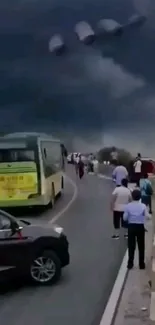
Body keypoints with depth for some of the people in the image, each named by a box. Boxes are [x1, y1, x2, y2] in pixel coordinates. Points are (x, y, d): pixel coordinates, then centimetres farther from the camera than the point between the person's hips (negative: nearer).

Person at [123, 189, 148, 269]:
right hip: (140, 227, 0)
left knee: (131, 246, 9)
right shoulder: (143, 206, -7)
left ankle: (130, 264, 12)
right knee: (141, 246, 10)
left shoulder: (128, 206, -7)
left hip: (131, 227, 0)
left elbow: (125, 218, -6)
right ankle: (141, 264, 15)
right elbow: (147, 216, -12)